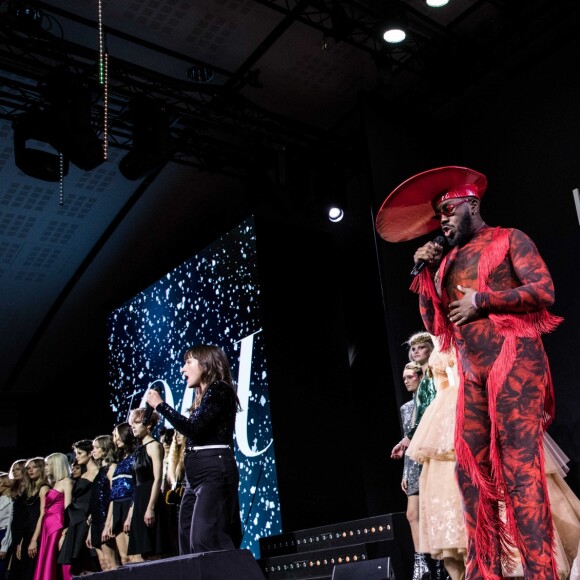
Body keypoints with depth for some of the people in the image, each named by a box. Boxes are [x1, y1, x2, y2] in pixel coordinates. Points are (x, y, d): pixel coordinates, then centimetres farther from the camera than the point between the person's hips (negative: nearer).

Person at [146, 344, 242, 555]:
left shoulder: (219, 389, -5)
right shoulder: (205, 396, 22)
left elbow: (193, 427, -15)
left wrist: (160, 405, -7)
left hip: (215, 471, -10)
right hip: (197, 475, 10)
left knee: (205, 538, -19)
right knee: (188, 540, 5)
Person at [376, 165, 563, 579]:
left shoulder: (509, 239, 6)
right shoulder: (449, 261, 20)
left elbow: (545, 291, -7)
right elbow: (434, 324, 17)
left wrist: (480, 301, -8)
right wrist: (425, 272, 8)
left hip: (513, 359, -6)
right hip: (472, 373, 6)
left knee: (519, 466, -14)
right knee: (472, 470, 2)